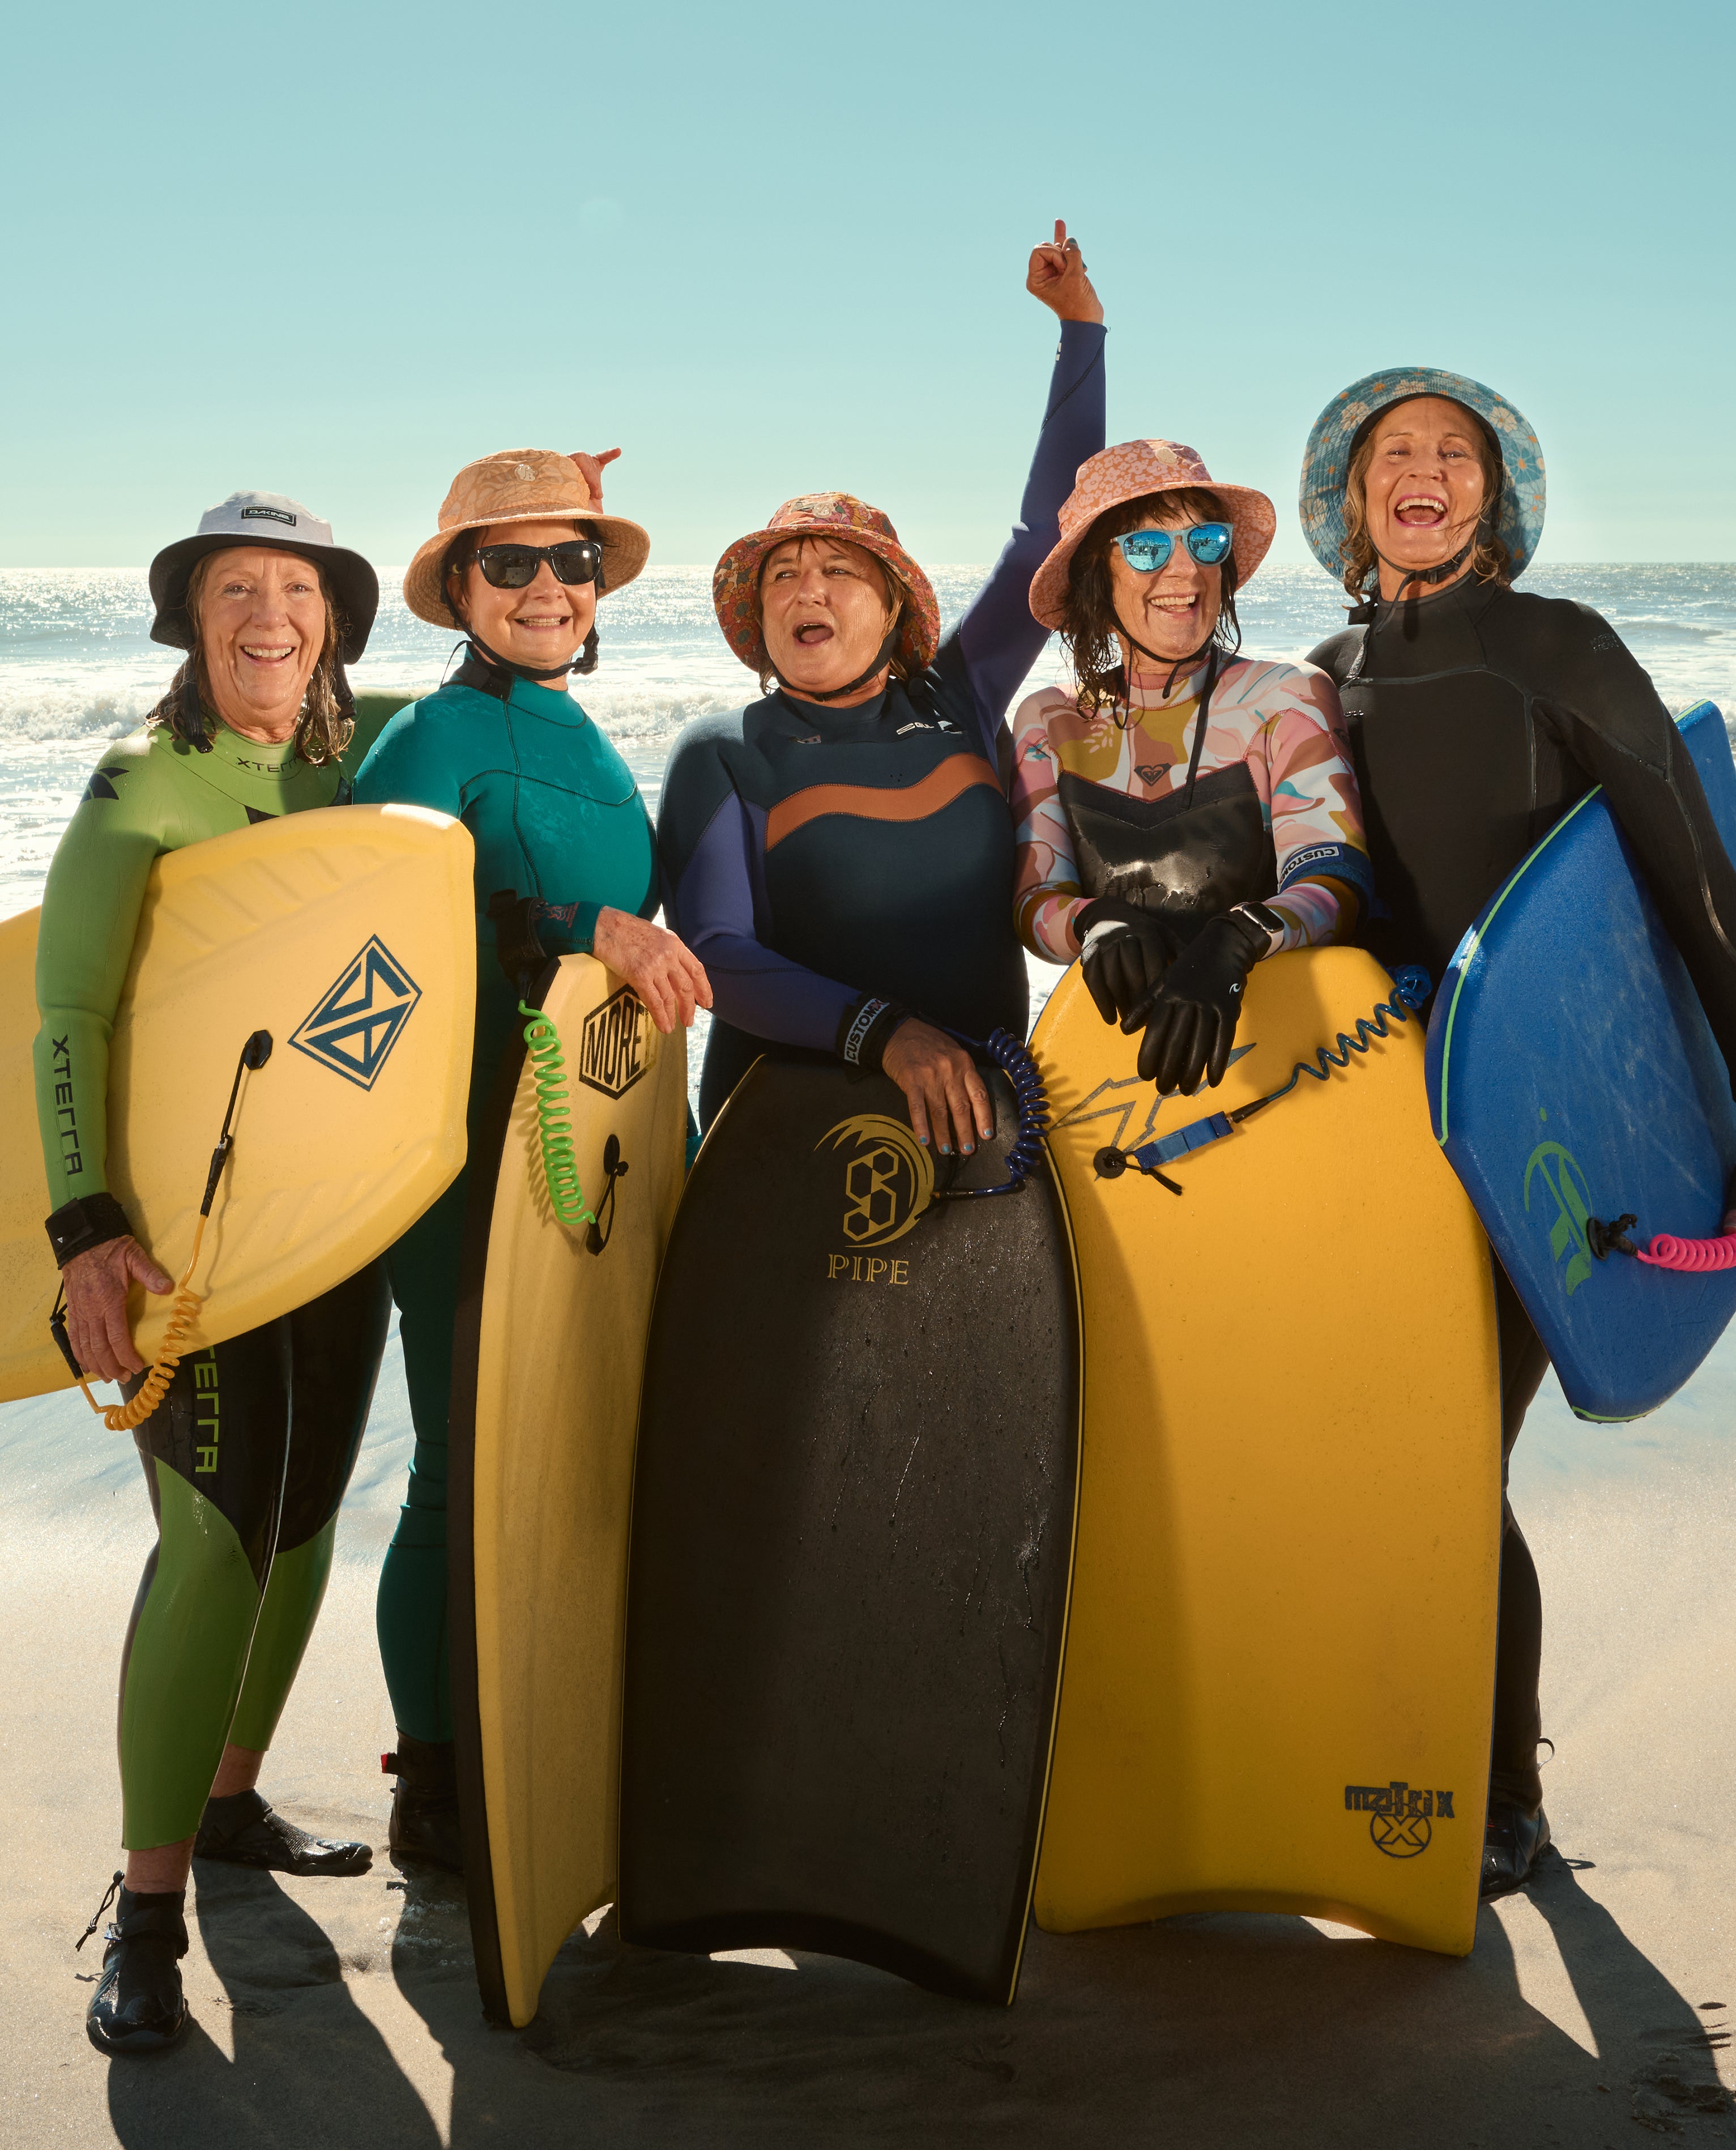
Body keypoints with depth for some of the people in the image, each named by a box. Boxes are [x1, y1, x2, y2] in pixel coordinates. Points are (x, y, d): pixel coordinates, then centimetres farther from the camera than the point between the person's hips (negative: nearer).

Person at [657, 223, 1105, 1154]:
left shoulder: (957, 703, 10)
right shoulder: (721, 755, 1)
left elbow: (1050, 531, 12)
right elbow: (715, 954, -9)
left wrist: (1081, 324, 11)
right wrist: (886, 1032, -23)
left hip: (980, 1108, 3)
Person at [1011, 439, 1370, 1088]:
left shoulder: (1287, 700, 0)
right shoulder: (1049, 724, 9)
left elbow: (1334, 884, -12)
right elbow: (1033, 902, 1)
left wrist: (1233, 941, -34)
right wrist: (1097, 919, -23)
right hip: (1111, 1032, 3)